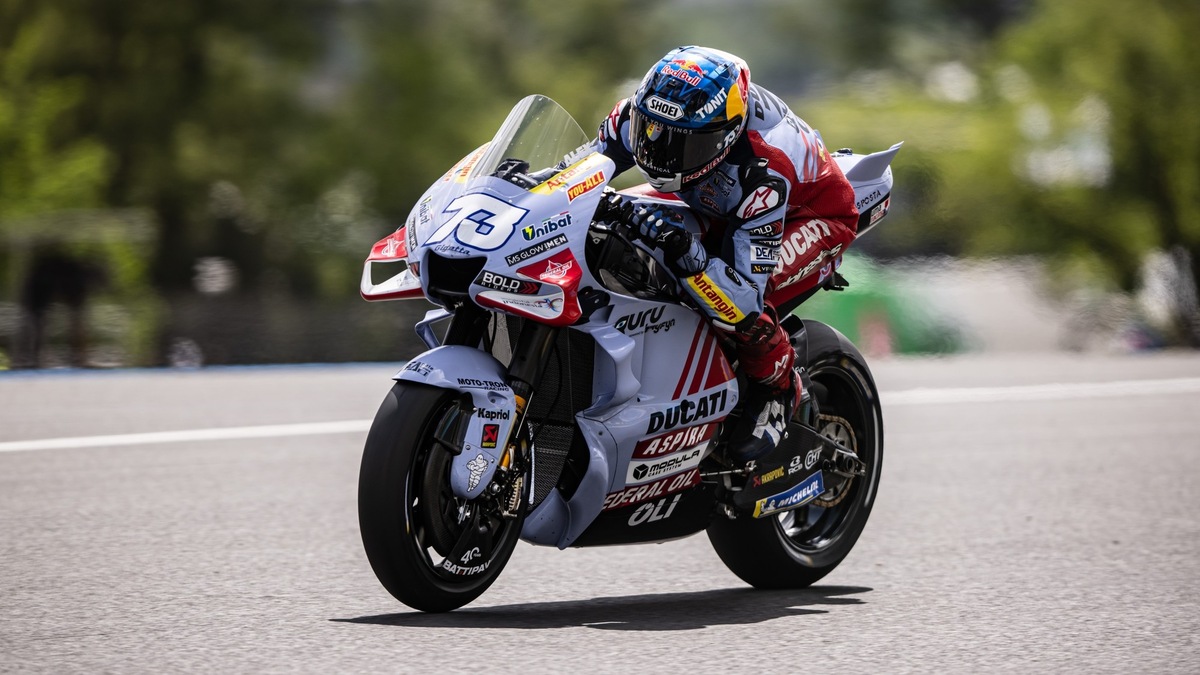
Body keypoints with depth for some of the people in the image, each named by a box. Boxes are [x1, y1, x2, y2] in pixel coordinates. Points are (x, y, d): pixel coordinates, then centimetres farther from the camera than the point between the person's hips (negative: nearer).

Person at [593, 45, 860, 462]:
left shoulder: (761, 171, -43)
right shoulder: (639, 115, -27)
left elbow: (746, 299, -45)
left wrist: (685, 252, -61)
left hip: (812, 214, -7)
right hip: (717, 205, 7)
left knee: (736, 309, -36)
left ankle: (779, 385, -4)